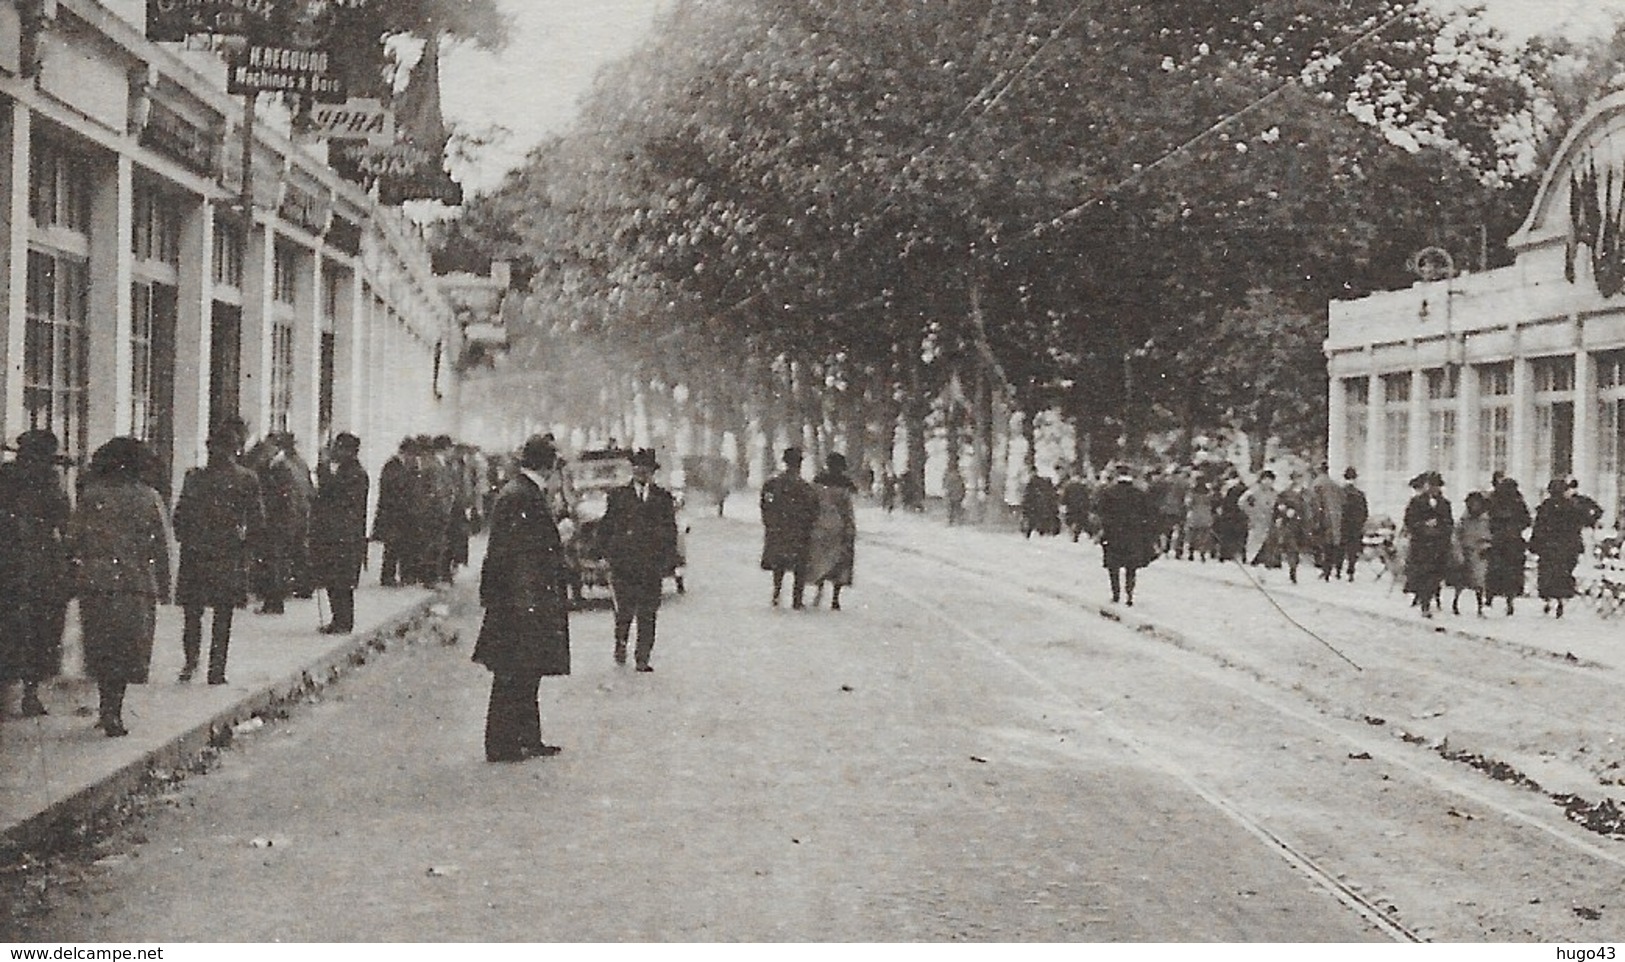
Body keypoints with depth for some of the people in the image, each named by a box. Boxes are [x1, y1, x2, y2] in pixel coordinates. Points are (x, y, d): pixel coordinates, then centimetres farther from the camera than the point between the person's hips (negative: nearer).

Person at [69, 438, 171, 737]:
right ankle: (112, 711, -5)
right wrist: (163, 586, 8)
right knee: (127, 651, 4)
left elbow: (73, 539, 2)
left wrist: (77, 574, 14)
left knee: (102, 648, 13)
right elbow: (161, 547, 0)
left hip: (94, 581, 1)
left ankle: (109, 709, 15)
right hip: (137, 584, -1)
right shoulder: (148, 499, -2)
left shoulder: (90, 495, 0)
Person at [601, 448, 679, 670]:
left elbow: (670, 532, 11)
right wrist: (612, 555, 0)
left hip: (652, 566, 1)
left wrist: (668, 562, 3)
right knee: (625, 609, -2)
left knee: (648, 614, -1)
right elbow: (605, 528, 8)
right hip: (623, 566, -1)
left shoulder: (663, 498, 11)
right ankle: (620, 644, 21)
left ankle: (642, 658, 4)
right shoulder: (618, 495, 7)